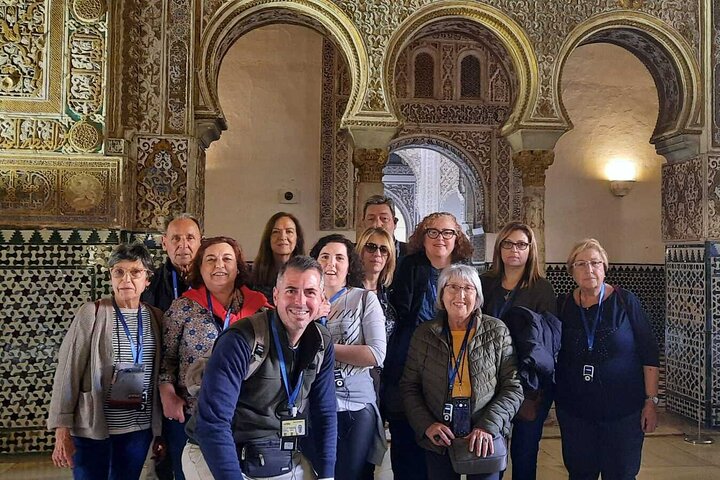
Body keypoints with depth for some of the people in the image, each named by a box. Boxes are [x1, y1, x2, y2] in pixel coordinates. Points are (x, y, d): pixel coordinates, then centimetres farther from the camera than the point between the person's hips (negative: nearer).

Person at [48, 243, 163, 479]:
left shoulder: (156, 317, 2)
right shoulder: (91, 313, -8)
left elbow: (160, 372, 6)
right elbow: (68, 372, -8)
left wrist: (160, 430, 6)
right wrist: (62, 430, -11)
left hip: (140, 427, 3)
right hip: (91, 425, -3)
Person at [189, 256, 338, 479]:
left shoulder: (322, 344, -4)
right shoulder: (241, 341, -23)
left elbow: (325, 414, 4)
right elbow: (213, 422, -26)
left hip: (288, 461, 6)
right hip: (224, 461, -6)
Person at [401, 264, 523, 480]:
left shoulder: (497, 331, -3)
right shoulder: (424, 334, 2)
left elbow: (513, 388, -4)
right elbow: (409, 387, 5)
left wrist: (488, 427, -15)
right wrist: (426, 425, -9)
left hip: (485, 443, -1)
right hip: (438, 443, 1)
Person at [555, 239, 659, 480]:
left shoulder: (625, 302, -6)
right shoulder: (563, 306, 1)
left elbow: (649, 354, -4)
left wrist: (651, 401, -7)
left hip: (623, 410, -2)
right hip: (574, 411, 2)